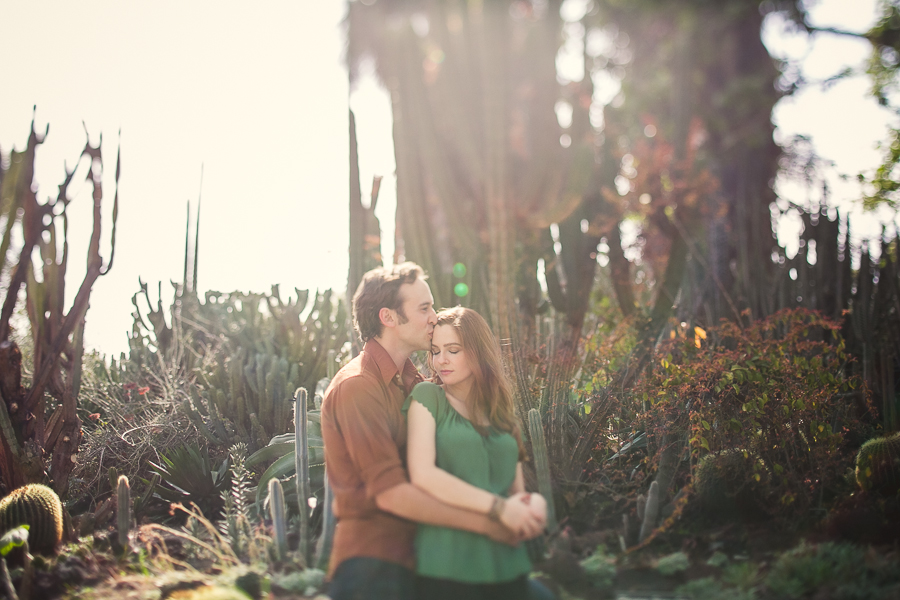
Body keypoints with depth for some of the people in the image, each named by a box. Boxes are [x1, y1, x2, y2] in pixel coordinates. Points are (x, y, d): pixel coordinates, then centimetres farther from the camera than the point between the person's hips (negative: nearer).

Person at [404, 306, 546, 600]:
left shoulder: (501, 411, 14)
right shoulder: (427, 396, 0)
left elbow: (515, 488, 15)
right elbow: (422, 474, -13)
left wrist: (532, 501, -9)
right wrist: (498, 507, -17)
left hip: (507, 562, 5)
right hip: (447, 564, -5)